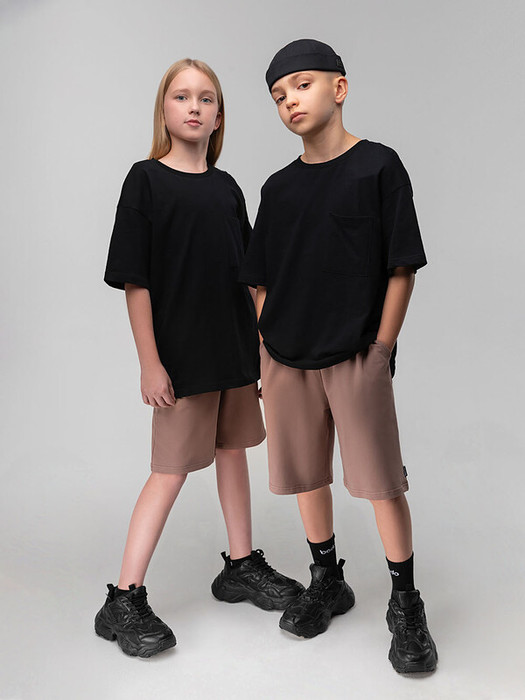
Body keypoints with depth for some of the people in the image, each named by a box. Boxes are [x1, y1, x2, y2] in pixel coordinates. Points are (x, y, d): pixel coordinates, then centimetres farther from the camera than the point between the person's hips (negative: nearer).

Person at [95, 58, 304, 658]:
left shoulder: (227, 188, 9)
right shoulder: (146, 180, -6)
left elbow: (245, 276, 13)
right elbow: (135, 281, -11)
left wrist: (261, 343, 9)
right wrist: (150, 362, -15)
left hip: (236, 346, 6)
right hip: (180, 350, -6)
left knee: (233, 451, 14)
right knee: (171, 471, -2)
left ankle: (241, 566, 30)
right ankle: (123, 601, 10)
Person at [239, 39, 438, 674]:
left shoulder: (378, 166, -2)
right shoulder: (278, 187, 11)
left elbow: (402, 267, -4)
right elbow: (262, 281, 14)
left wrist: (381, 348, -9)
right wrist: (267, 351, 7)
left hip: (357, 358, -4)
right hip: (287, 359, 5)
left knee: (382, 481, -1)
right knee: (306, 474, 12)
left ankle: (405, 604, 17)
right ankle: (327, 581, 32)